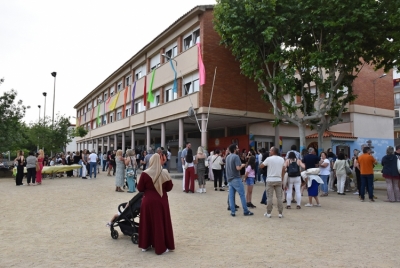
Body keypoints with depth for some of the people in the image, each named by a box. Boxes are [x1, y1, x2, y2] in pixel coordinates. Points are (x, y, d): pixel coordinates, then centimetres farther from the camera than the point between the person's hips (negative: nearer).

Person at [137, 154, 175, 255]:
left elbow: (140, 188, -4)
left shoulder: (145, 174, -11)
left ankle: (145, 245, 24)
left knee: (147, 222, 14)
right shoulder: (164, 173, -8)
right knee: (161, 223, 9)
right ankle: (161, 247, 14)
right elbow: (169, 187, 1)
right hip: (161, 201, 0)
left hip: (148, 201, 0)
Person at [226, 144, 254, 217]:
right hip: (236, 179, -8)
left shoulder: (227, 157, 11)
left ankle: (232, 212, 8)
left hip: (229, 179, 8)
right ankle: (246, 211, 6)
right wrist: (242, 165, -3)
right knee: (242, 195, 1)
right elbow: (238, 168, -21)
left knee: (231, 196, 6)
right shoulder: (236, 156, -14)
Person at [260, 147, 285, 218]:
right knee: (279, 197, 7)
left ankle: (268, 213, 7)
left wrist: (264, 162, 12)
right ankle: (280, 213, 10)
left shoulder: (269, 159, -9)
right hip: (278, 180, 3)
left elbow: (261, 166, -5)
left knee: (269, 197, 2)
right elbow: (283, 170, 10)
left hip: (270, 180, -3)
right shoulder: (282, 159, 5)